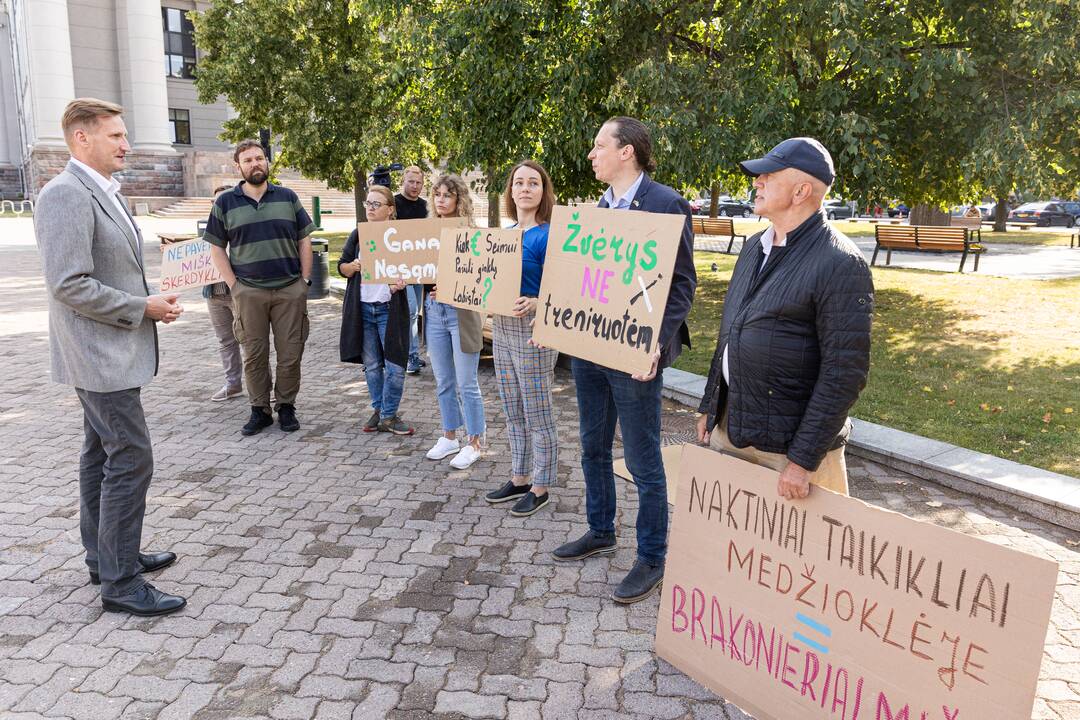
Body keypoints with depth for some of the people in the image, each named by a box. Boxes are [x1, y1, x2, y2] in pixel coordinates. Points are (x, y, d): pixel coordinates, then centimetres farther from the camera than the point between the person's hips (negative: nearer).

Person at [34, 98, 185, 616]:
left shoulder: (105, 194, 13)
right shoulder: (65, 194, -18)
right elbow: (69, 285, -24)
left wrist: (153, 301, 6)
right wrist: (143, 309, -16)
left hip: (113, 351, 10)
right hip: (100, 356, -10)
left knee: (101, 454, 17)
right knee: (131, 459, -8)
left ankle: (105, 556, 30)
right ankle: (119, 582, 3)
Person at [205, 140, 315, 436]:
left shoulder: (288, 197, 8)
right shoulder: (225, 203, 5)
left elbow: (304, 240, 9)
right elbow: (217, 248, 7)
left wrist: (305, 280, 2)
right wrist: (234, 285, -2)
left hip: (291, 289, 0)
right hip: (249, 292, 0)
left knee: (290, 353, 2)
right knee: (254, 355, 5)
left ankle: (286, 407, 16)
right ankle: (259, 410, 17)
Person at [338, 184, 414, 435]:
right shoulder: (357, 235, 8)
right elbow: (341, 266, 11)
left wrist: (401, 282, -21)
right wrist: (353, 267, -11)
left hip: (389, 309, -3)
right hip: (362, 308, 3)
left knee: (395, 366, -2)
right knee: (371, 365, 10)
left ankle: (388, 416, 10)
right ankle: (378, 410, 23)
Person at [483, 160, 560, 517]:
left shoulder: (548, 235, -13)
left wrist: (535, 305, -36)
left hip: (532, 331, -8)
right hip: (502, 328, 8)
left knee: (537, 415, 4)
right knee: (514, 413, 17)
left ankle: (540, 488, 18)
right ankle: (519, 479, 31)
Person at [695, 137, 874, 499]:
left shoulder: (840, 264, -15)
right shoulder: (755, 247, 10)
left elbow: (845, 372, -18)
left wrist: (803, 459, -19)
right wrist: (709, 407, 17)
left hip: (787, 443, -7)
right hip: (728, 428, 7)